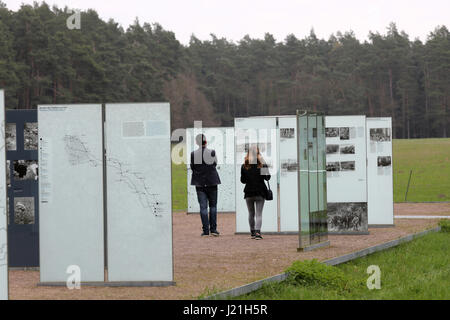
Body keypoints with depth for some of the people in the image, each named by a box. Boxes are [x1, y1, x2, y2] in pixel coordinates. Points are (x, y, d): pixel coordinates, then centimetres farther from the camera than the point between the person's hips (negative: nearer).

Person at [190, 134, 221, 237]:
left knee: (203, 207, 2)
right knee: (213, 206, 11)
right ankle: (213, 229, 7)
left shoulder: (193, 154, -7)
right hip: (212, 182, 0)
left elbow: (192, 167, 3)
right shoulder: (212, 153, -8)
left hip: (199, 183, 0)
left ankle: (206, 230, -1)